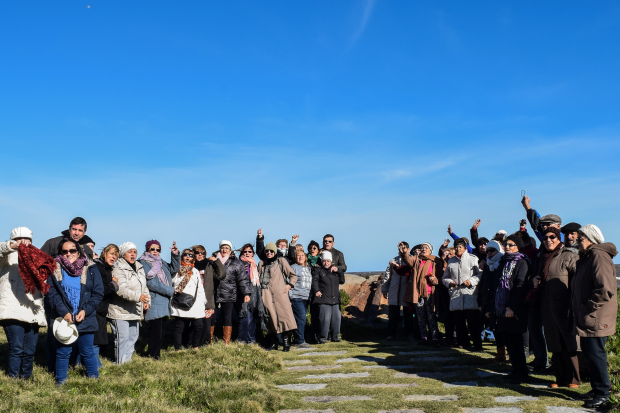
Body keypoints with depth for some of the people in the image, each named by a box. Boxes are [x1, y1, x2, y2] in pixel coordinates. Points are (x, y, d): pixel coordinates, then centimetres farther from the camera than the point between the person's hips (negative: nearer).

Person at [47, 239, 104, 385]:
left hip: (85, 319, 0)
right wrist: (64, 313, -14)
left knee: (87, 352, 7)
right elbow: (52, 293, -3)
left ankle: (94, 379, 21)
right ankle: (60, 382, 21)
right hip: (63, 319, 0)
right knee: (62, 352, 6)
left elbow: (98, 293, 1)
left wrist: (85, 310, -10)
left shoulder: (91, 270, 3)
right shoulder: (55, 269, 3)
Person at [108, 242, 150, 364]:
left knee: (133, 337, 14)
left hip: (135, 312, 8)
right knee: (122, 338, -6)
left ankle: (127, 361, 25)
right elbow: (121, 289, -26)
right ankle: (120, 364, 3)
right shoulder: (118, 269, -14)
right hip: (120, 312, -8)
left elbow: (144, 286, 22)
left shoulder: (140, 268, 13)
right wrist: (137, 297, -37)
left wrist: (147, 301, 8)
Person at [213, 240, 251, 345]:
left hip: (228, 295, -2)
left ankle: (227, 343, 5)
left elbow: (243, 279, 0)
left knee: (227, 318, -2)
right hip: (214, 294, 2)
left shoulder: (236, 263, 5)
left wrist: (246, 293, -9)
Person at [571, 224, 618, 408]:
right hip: (585, 318, 10)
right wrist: (578, 308, 16)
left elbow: (606, 289, -26)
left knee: (595, 353, -5)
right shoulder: (585, 258, 16)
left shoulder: (599, 257, -17)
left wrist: (589, 306, -19)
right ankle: (598, 388, 27)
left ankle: (603, 393, 6)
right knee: (588, 352, 15)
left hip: (596, 318, -10)